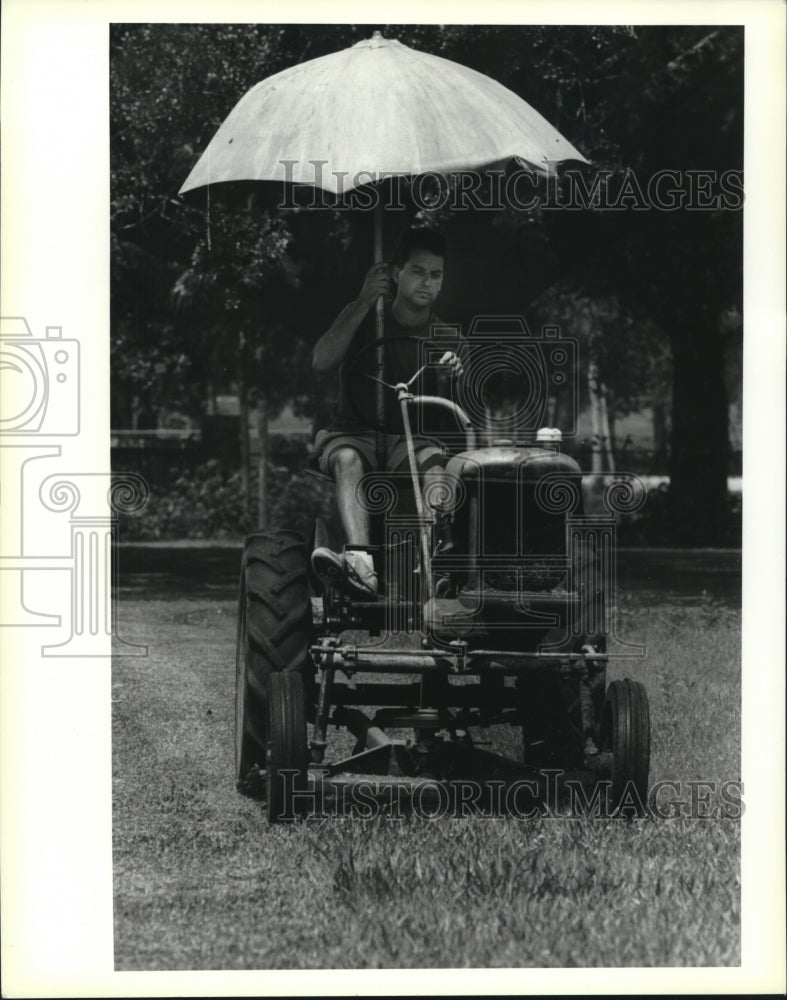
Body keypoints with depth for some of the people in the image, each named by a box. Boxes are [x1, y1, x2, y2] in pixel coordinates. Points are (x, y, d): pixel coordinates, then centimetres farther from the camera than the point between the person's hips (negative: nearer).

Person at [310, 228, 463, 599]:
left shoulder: (443, 337, 8)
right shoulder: (363, 319, 5)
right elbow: (322, 361, -14)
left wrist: (451, 377, -26)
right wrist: (363, 303, -18)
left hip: (411, 439, 1)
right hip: (353, 433, -1)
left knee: (433, 461, -33)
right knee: (347, 460, -36)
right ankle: (362, 563, -57)